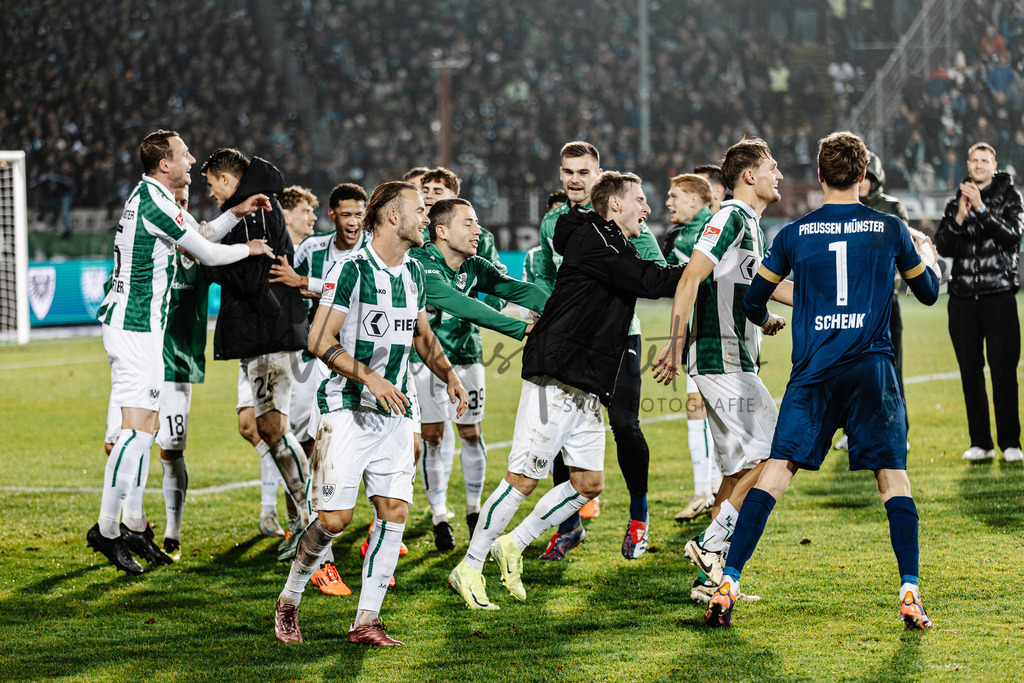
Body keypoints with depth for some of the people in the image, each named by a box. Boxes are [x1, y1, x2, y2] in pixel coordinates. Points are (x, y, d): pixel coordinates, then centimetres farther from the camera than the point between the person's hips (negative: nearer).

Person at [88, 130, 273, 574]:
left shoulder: (150, 197, 15)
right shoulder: (156, 203, -17)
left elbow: (200, 235, 26)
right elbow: (207, 254, -11)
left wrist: (236, 213, 15)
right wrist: (249, 249, 6)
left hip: (135, 323, 11)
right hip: (136, 326, -11)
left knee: (145, 427, 13)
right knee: (137, 429, -13)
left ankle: (135, 526, 17)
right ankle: (107, 529, -12)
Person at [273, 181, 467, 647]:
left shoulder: (413, 273, 11)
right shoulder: (351, 269, -12)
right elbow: (319, 340, -16)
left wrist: (448, 374, 12)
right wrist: (370, 378, -24)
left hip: (394, 411, 7)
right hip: (347, 408, -7)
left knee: (395, 510, -4)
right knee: (335, 516, -10)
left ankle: (366, 621, 2)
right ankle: (288, 602, 12)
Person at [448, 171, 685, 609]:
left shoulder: (615, 249, 20)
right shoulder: (593, 239, -11)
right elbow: (651, 282, -19)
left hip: (586, 388, 10)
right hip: (555, 379, -10)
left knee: (589, 483, 6)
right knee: (524, 479, -7)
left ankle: (513, 545, 19)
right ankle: (469, 567, 2)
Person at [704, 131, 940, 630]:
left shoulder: (794, 234, 5)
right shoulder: (889, 229, 4)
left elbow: (752, 301, 12)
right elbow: (929, 293, 18)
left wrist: (767, 321, 36)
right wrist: (927, 257, 40)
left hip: (812, 372, 0)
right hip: (872, 369, 0)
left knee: (775, 472, 0)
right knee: (892, 476, 4)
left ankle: (728, 583, -6)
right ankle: (910, 593, -5)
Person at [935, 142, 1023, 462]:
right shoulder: (956, 203, 12)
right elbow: (943, 247, 3)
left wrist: (981, 209, -18)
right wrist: (959, 218, -12)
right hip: (963, 298, 3)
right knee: (971, 372, 3)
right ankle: (980, 443, 9)